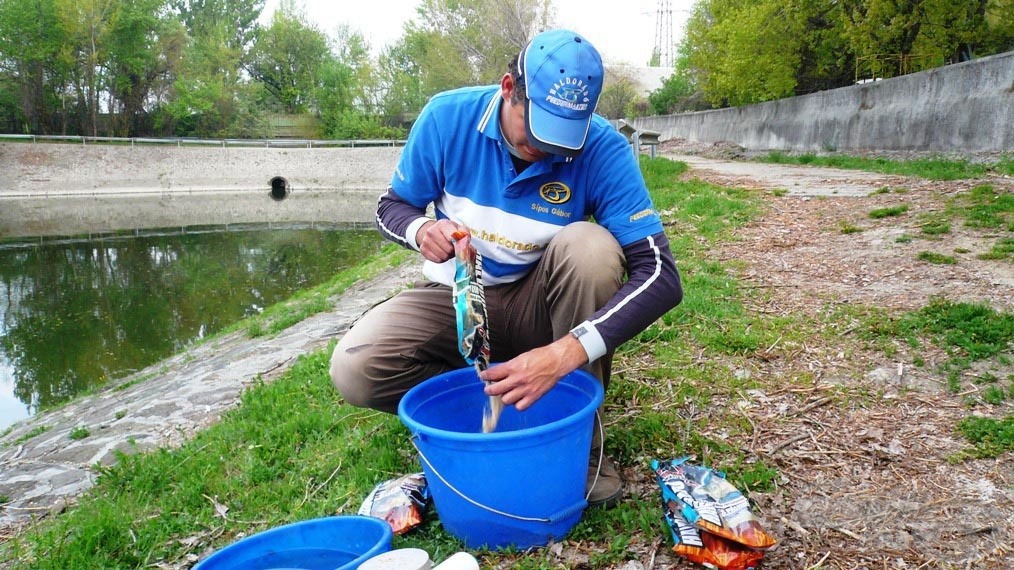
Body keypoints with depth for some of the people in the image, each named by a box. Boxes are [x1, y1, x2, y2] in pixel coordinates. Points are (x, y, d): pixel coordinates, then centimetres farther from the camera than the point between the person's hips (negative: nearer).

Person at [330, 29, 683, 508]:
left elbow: (661, 276, -28)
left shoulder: (602, 149, -22)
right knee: (354, 369, -25)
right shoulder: (449, 116, -16)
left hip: (539, 305, -1)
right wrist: (422, 229, -29)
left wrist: (565, 353, -42)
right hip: (459, 300, 1)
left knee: (591, 246, -33)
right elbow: (391, 207, -3)